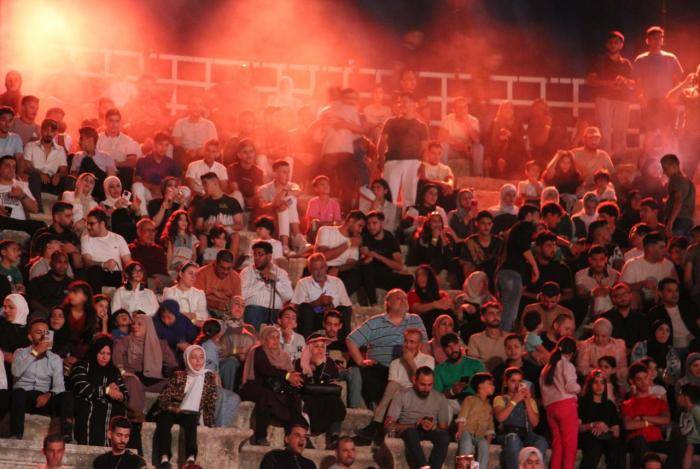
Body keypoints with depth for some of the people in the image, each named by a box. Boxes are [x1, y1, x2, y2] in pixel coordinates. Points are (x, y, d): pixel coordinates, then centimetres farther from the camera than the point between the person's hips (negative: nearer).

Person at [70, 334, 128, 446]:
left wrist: (120, 396, -6)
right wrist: (106, 391, 1)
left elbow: (125, 393, 20)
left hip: (111, 411, 4)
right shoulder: (82, 367, 10)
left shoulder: (113, 371, 26)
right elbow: (82, 389, -6)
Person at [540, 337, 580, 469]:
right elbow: (570, 386, -10)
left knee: (557, 445, 6)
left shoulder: (547, 367, 19)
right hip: (566, 404, -6)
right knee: (570, 444, -6)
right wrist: (579, 388, 9)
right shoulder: (566, 365, -1)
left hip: (550, 407, 6)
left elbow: (543, 388, 14)